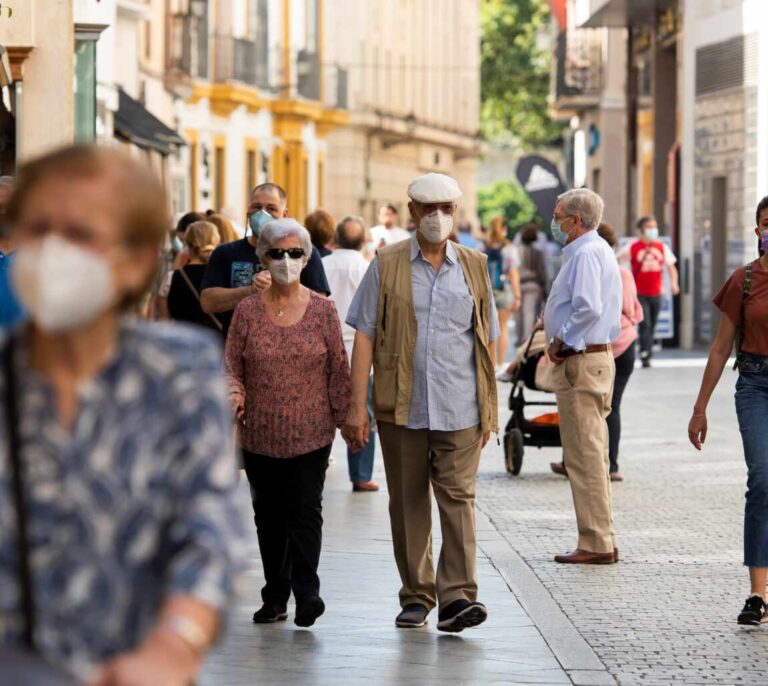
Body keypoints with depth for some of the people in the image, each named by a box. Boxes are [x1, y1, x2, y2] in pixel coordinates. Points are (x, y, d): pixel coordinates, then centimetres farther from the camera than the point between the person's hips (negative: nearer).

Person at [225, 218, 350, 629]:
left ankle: (306, 592, -10)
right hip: (260, 434, 2)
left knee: (305, 510, -9)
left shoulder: (322, 310, 1)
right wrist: (235, 392, -15)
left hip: (311, 433, -2)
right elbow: (232, 363, 5)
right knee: (268, 514, 8)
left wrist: (345, 416, 2)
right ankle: (275, 597, 16)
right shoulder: (248, 311, 3)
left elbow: (339, 368, 4)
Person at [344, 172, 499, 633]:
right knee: (408, 503, 7)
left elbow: (489, 341, 13)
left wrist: (490, 407, 9)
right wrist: (357, 405, -5)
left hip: (459, 410, 0)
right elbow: (365, 336, 2)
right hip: (401, 408, 0)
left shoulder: (474, 267, 10)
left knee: (458, 497, -9)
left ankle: (457, 597, -14)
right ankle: (416, 596, 17)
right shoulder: (387, 266, 4)